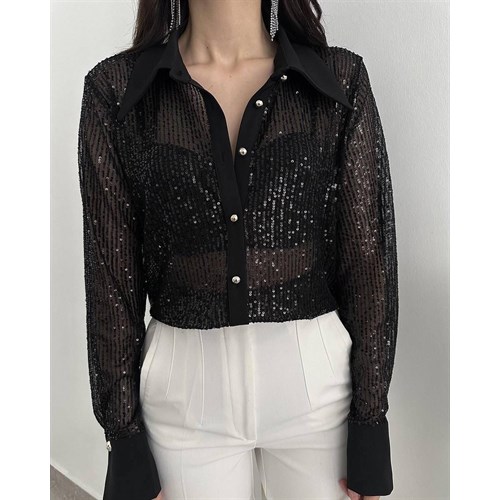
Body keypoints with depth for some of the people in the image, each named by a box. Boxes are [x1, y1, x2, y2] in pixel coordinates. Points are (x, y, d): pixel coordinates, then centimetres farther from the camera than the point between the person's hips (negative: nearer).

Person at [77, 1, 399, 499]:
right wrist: (124, 444, -1)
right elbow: (112, 273, -3)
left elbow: (369, 258, -3)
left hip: (317, 382, 1)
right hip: (185, 390, 0)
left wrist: (371, 429, -1)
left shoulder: (341, 79, -5)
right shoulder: (115, 89, -5)